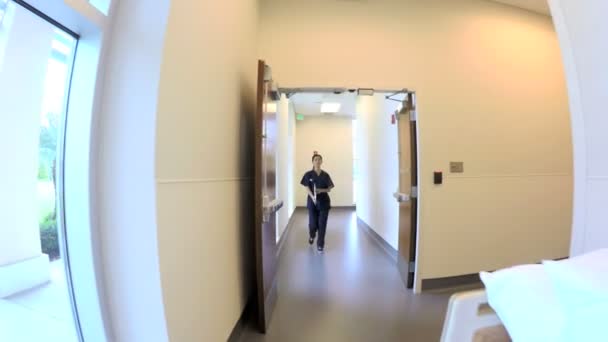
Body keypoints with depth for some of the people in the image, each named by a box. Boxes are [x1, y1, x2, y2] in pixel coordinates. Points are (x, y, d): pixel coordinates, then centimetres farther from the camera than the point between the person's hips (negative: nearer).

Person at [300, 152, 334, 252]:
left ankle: (320, 245, 12)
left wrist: (321, 190, -17)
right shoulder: (308, 174, -1)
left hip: (324, 202, 1)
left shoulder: (325, 175, 3)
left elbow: (329, 189, 4)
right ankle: (312, 236, 39)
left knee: (322, 224, 0)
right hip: (312, 202, -1)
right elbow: (307, 188, -6)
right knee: (313, 223, 4)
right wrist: (312, 197, -23)